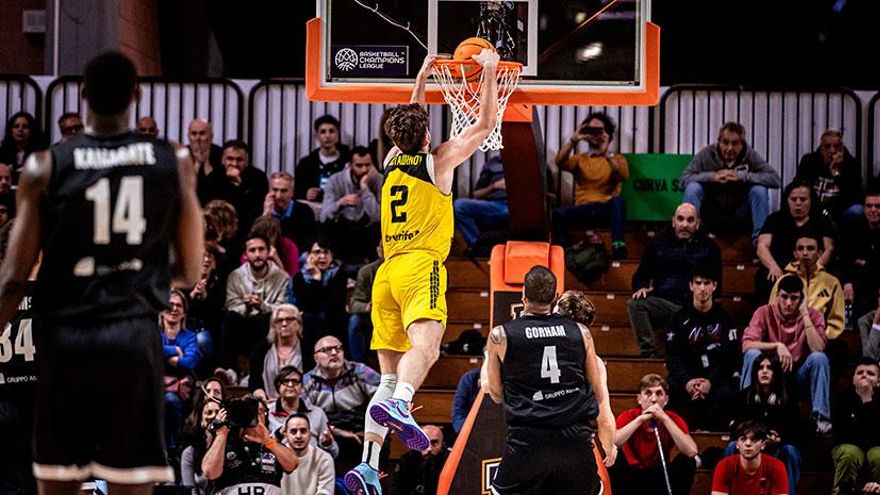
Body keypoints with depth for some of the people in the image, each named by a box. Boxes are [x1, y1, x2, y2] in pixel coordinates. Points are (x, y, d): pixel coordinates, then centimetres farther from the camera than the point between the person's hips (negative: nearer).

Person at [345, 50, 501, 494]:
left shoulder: (392, 162, 19)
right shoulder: (438, 161, 5)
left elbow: (409, 120, 39)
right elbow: (486, 123, 12)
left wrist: (423, 74, 46)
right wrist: (489, 73, 21)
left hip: (387, 272, 6)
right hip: (421, 266, -6)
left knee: (390, 375, 5)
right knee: (425, 344, -28)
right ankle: (398, 405, -59)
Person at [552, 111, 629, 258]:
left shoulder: (617, 159, 14)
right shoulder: (579, 159, 19)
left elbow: (623, 175, -8)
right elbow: (559, 162, -1)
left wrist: (606, 153, -15)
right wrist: (574, 140, -9)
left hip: (607, 209, -1)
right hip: (583, 210, 1)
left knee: (618, 201, -37)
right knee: (558, 213, -29)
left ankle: (618, 246, -49)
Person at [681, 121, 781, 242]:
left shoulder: (751, 156, -8)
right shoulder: (706, 154, -8)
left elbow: (776, 179, -19)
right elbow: (684, 178, -13)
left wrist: (742, 176, -27)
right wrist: (712, 176, -28)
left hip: (740, 216, 0)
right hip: (712, 217, 0)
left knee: (759, 190, -24)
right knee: (692, 188, -23)